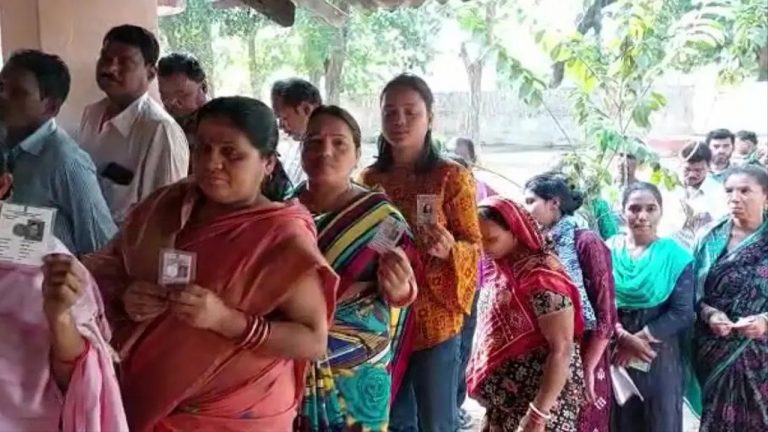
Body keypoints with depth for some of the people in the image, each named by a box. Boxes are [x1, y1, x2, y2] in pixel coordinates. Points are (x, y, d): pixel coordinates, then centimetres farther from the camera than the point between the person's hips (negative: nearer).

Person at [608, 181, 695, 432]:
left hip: (660, 355, -1)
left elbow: (683, 313, -9)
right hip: (613, 350, 2)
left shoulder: (676, 256, -5)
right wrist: (624, 337, -19)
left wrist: (640, 338, -15)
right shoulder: (608, 251, 0)